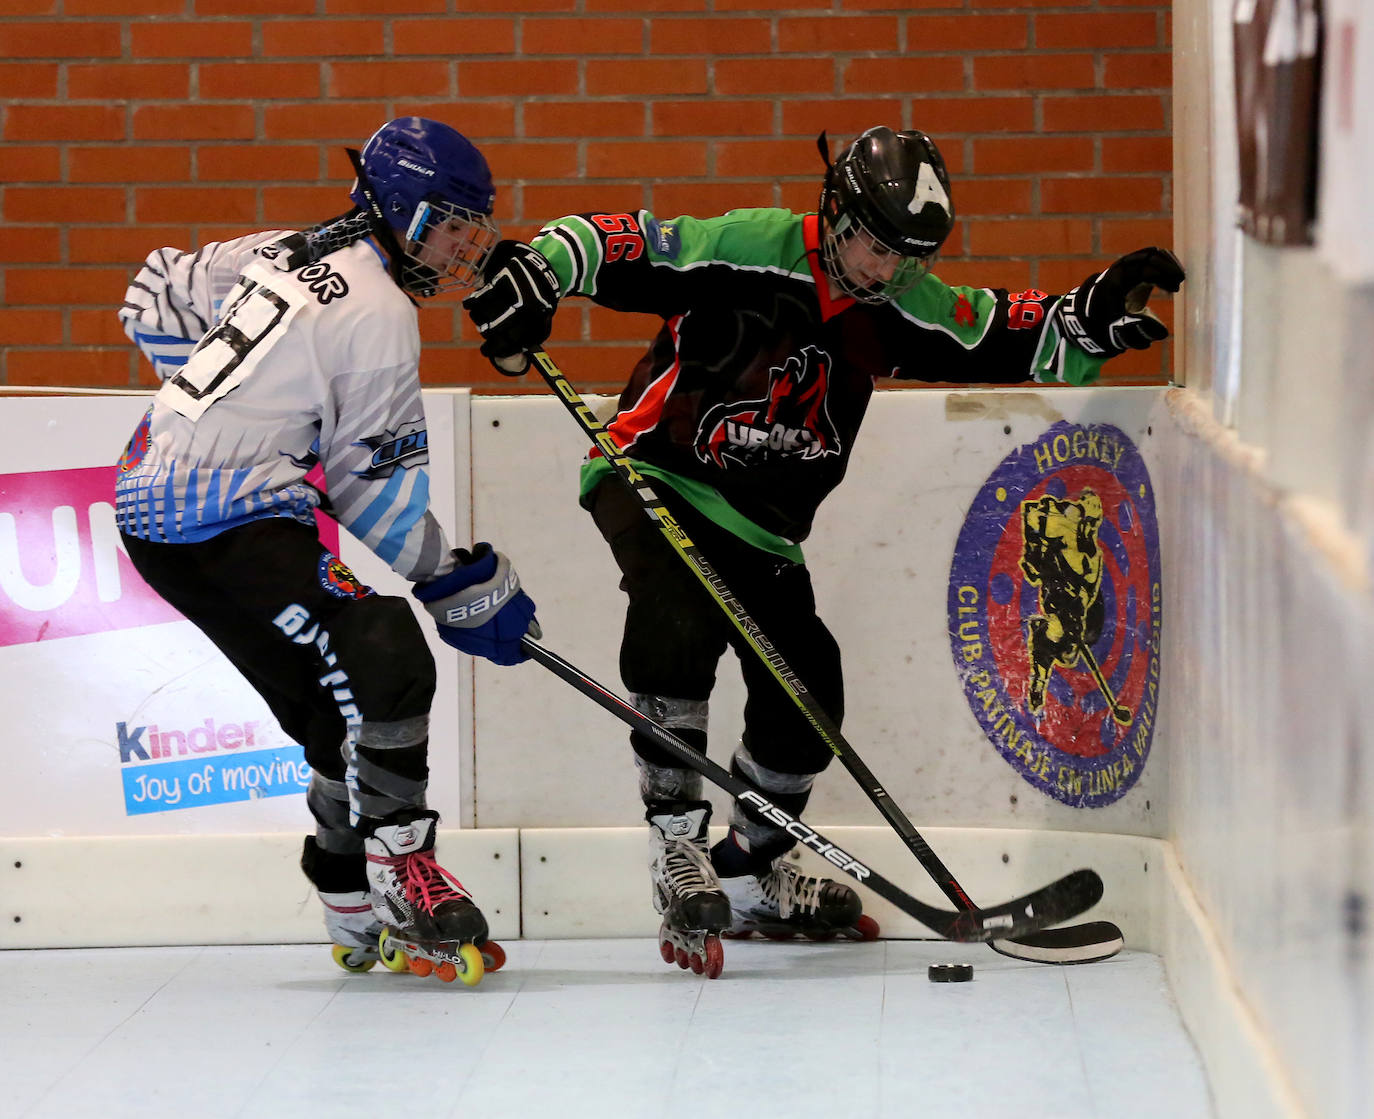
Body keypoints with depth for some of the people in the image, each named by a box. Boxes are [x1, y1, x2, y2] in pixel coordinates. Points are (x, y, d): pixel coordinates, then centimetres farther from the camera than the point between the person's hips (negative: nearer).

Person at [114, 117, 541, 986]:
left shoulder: (290, 255, 15)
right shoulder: (377, 315, -11)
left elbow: (158, 299, 26)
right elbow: (378, 497, -8)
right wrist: (471, 589, 0)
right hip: (220, 524, -10)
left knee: (341, 706, 13)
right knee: (383, 669, -19)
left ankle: (358, 916, 19)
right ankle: (402, 884, -19)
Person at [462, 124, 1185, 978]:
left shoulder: (900, 308, -3)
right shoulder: (747, 251, -21)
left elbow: (1013, 338, 0)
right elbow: (614, 243, -19)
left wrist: (1091, 318, -17)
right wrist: (530, 277, -35)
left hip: (762, 524, 7)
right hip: (654, 479, -6)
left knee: (807, 693, 4)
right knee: (679, 621, -32)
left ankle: (749, 879, 25)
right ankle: (677, 851, -22)